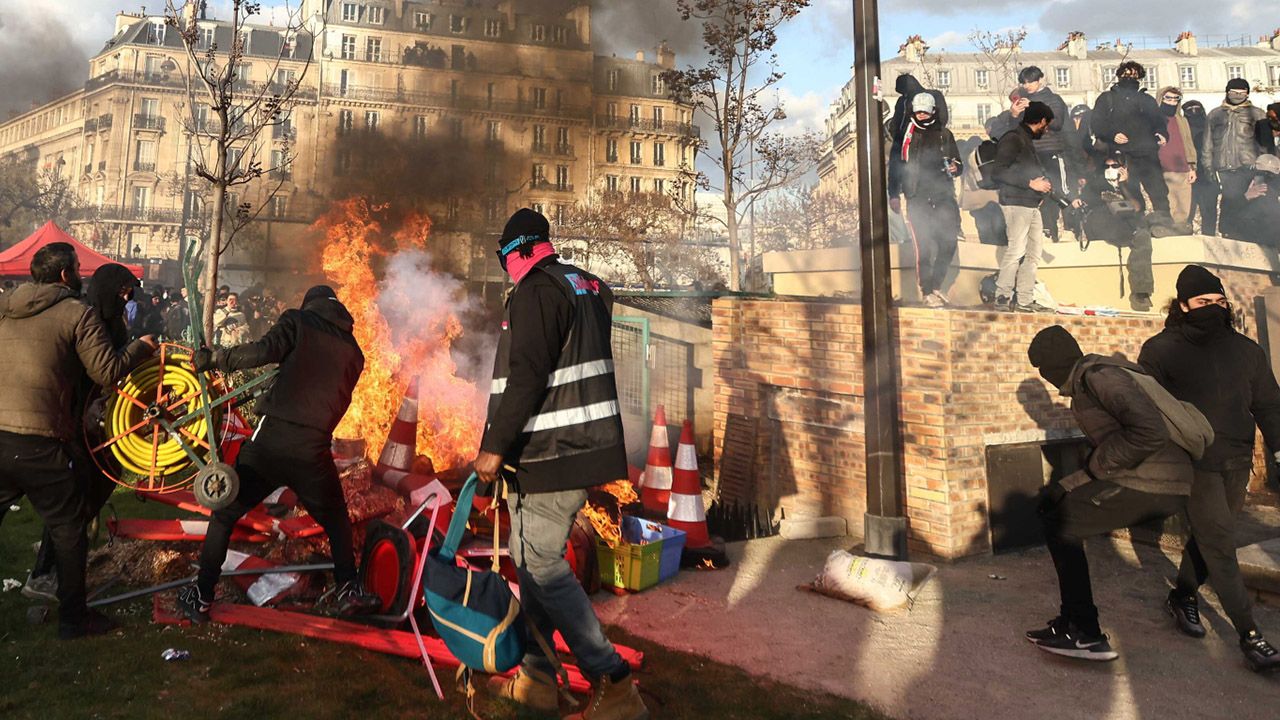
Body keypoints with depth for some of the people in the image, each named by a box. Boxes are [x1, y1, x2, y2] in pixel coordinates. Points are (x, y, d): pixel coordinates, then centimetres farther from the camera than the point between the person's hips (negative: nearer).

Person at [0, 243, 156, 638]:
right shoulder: (78, 313, -5)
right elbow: (107, 371, -10)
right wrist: (140, 346, 6)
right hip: (40, 443, -5)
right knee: (68, 532, 10)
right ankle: (72, 618, 20)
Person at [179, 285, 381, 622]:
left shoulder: (298, 320, 6)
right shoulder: (353, 352, 16)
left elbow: (265, 350, -12)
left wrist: (214, 358, -2)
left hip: (272, 439, -2)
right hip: (315, 450, 2)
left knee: (225, 514, 18)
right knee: (336, 520, 23)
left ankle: (201, 597, 24)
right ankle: (348, 590, 20)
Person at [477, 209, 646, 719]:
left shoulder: (535, 293, -14)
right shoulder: (588, 286, 15)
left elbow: (525, 378, -22)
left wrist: (494, 447, -17)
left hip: (550, 455, -10)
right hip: (587, 447, 10)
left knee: (543, 565, -3)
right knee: (531, 555, 17)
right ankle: (535, 677, 28)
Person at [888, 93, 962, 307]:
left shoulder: (944, 135, 14)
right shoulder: (907, 135, 5)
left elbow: (957, 161, 20)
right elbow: (895, 165, 5)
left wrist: (955, 167, -4)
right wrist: (894, 195, -2)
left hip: (943, 197, 4)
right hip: (918, 199, -4)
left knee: (948, 244, 1)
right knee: (924, 247, -8)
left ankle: (935, 286, 20)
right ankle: (926, 292, 4)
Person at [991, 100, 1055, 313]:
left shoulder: (1027, 140, 23)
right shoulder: (1013, 138, -7)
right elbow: (998, 171, -17)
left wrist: (1041, 184, 14)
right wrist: (1030, 183, -17)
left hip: (1032, 205, 10)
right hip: (1016, 203, -10)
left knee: (1033, 253, 7)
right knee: (1016, 250, -13)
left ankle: (1025, 300, 10)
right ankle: (1002, 297, -8)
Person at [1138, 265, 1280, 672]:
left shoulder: (1246, 350, 10)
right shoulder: (1161, 349, -5)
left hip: (1237, 463, 5)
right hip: (1195, 464, -5)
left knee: (1210, 538, 14)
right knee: (1219, 543, -6)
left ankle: (1183, 596, 34)